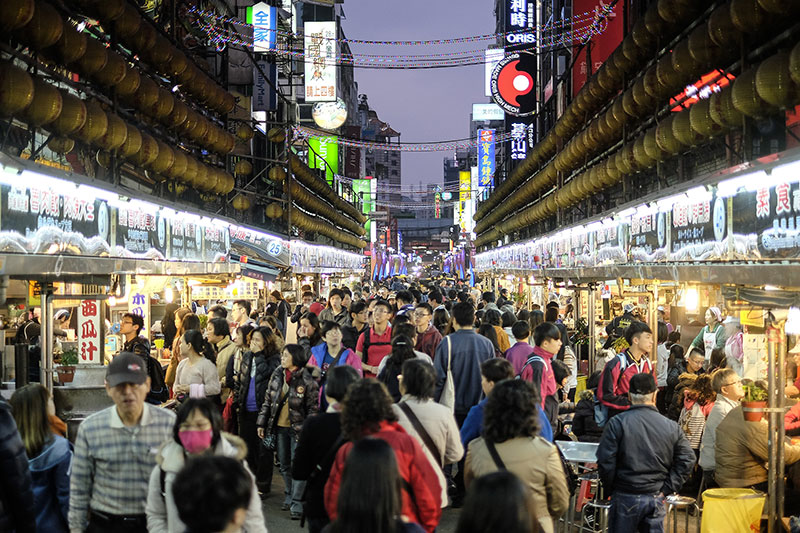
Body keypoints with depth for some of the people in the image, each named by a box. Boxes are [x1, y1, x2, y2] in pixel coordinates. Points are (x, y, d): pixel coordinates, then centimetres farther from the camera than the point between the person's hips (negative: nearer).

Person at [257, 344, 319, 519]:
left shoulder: (306, 380, -11)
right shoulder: (277, 375, 5)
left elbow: (313, 408, -8)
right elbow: (267, 401, 12)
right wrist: (262, 424, 9)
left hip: (298, 429, -6)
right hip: (279, 427, 6)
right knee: (284, 465, 15)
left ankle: (296, 504, -3)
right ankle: (288, 497, 29)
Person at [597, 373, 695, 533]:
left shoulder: (617, 423, -9)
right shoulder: (671, 426, 0)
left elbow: (605, 461, -11)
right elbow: (687, 460, 0)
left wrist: (610, 489, 2)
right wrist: (667, 488, 3)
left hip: (625, 497, -2)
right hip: (656, 498, 2)